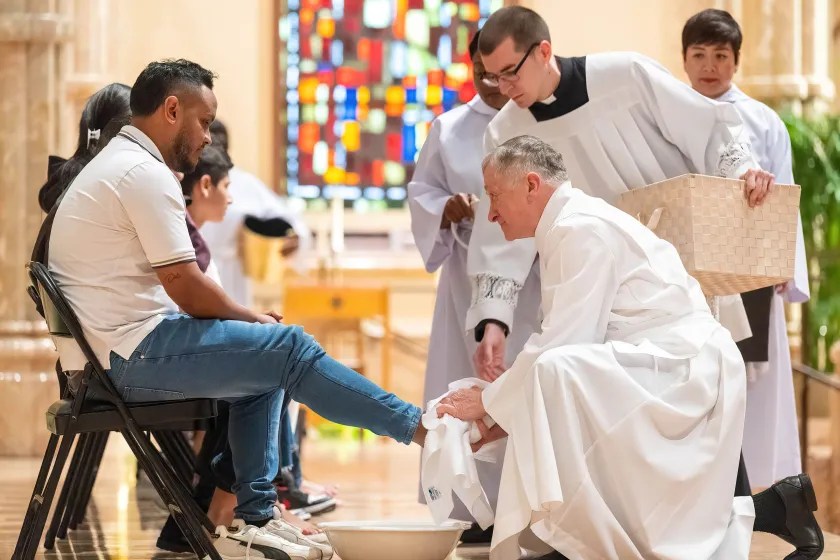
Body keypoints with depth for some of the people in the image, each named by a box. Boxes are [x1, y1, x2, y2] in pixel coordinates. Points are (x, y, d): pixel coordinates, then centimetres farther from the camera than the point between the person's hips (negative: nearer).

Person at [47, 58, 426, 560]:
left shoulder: (116, 164, 19)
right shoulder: (145, 174, -15)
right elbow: (188, 290, -18)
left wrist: (249, 320, 6)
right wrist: (254, 320, -1)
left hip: (114, 353, 10)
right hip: (136, 355, -10)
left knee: (266, 367, 18)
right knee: (289, 347, -10)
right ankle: (418, 426, -5)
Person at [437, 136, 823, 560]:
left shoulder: (584, 230, -14)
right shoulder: (566, 231, 17)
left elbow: (561, 348, -18)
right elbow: (559, 344, 18)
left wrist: (491, 401, -8)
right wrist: (507, 413, 12)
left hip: (682, 369, -10)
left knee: (557, 372, -31)